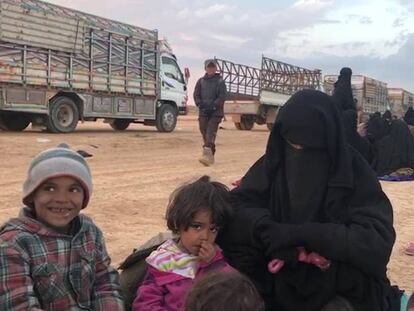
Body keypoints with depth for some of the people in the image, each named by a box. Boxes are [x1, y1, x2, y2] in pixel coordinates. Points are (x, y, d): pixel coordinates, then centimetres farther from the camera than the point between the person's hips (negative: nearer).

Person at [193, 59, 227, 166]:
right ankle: (211, 156, 17)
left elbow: (222, 97, -4)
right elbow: (196, 95, 11)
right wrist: (200, 104, -6)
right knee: (204, 133, 5)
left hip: (215, 112, -4)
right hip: (203, 112, 4)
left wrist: (213, 106, -14)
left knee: (211, 133, -15)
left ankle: (207, 155, -26)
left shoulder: (220, 82, 3)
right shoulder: (201, 81, 12)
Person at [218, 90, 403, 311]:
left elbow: (378, 239, -22)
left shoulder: (354, 172, -13)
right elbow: (236, 206, -9)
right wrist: (269, 229, -30)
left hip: (341, 290, -2)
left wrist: (299, 233, -29)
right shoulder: (273, 163, -5)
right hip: (280, 283, 2)